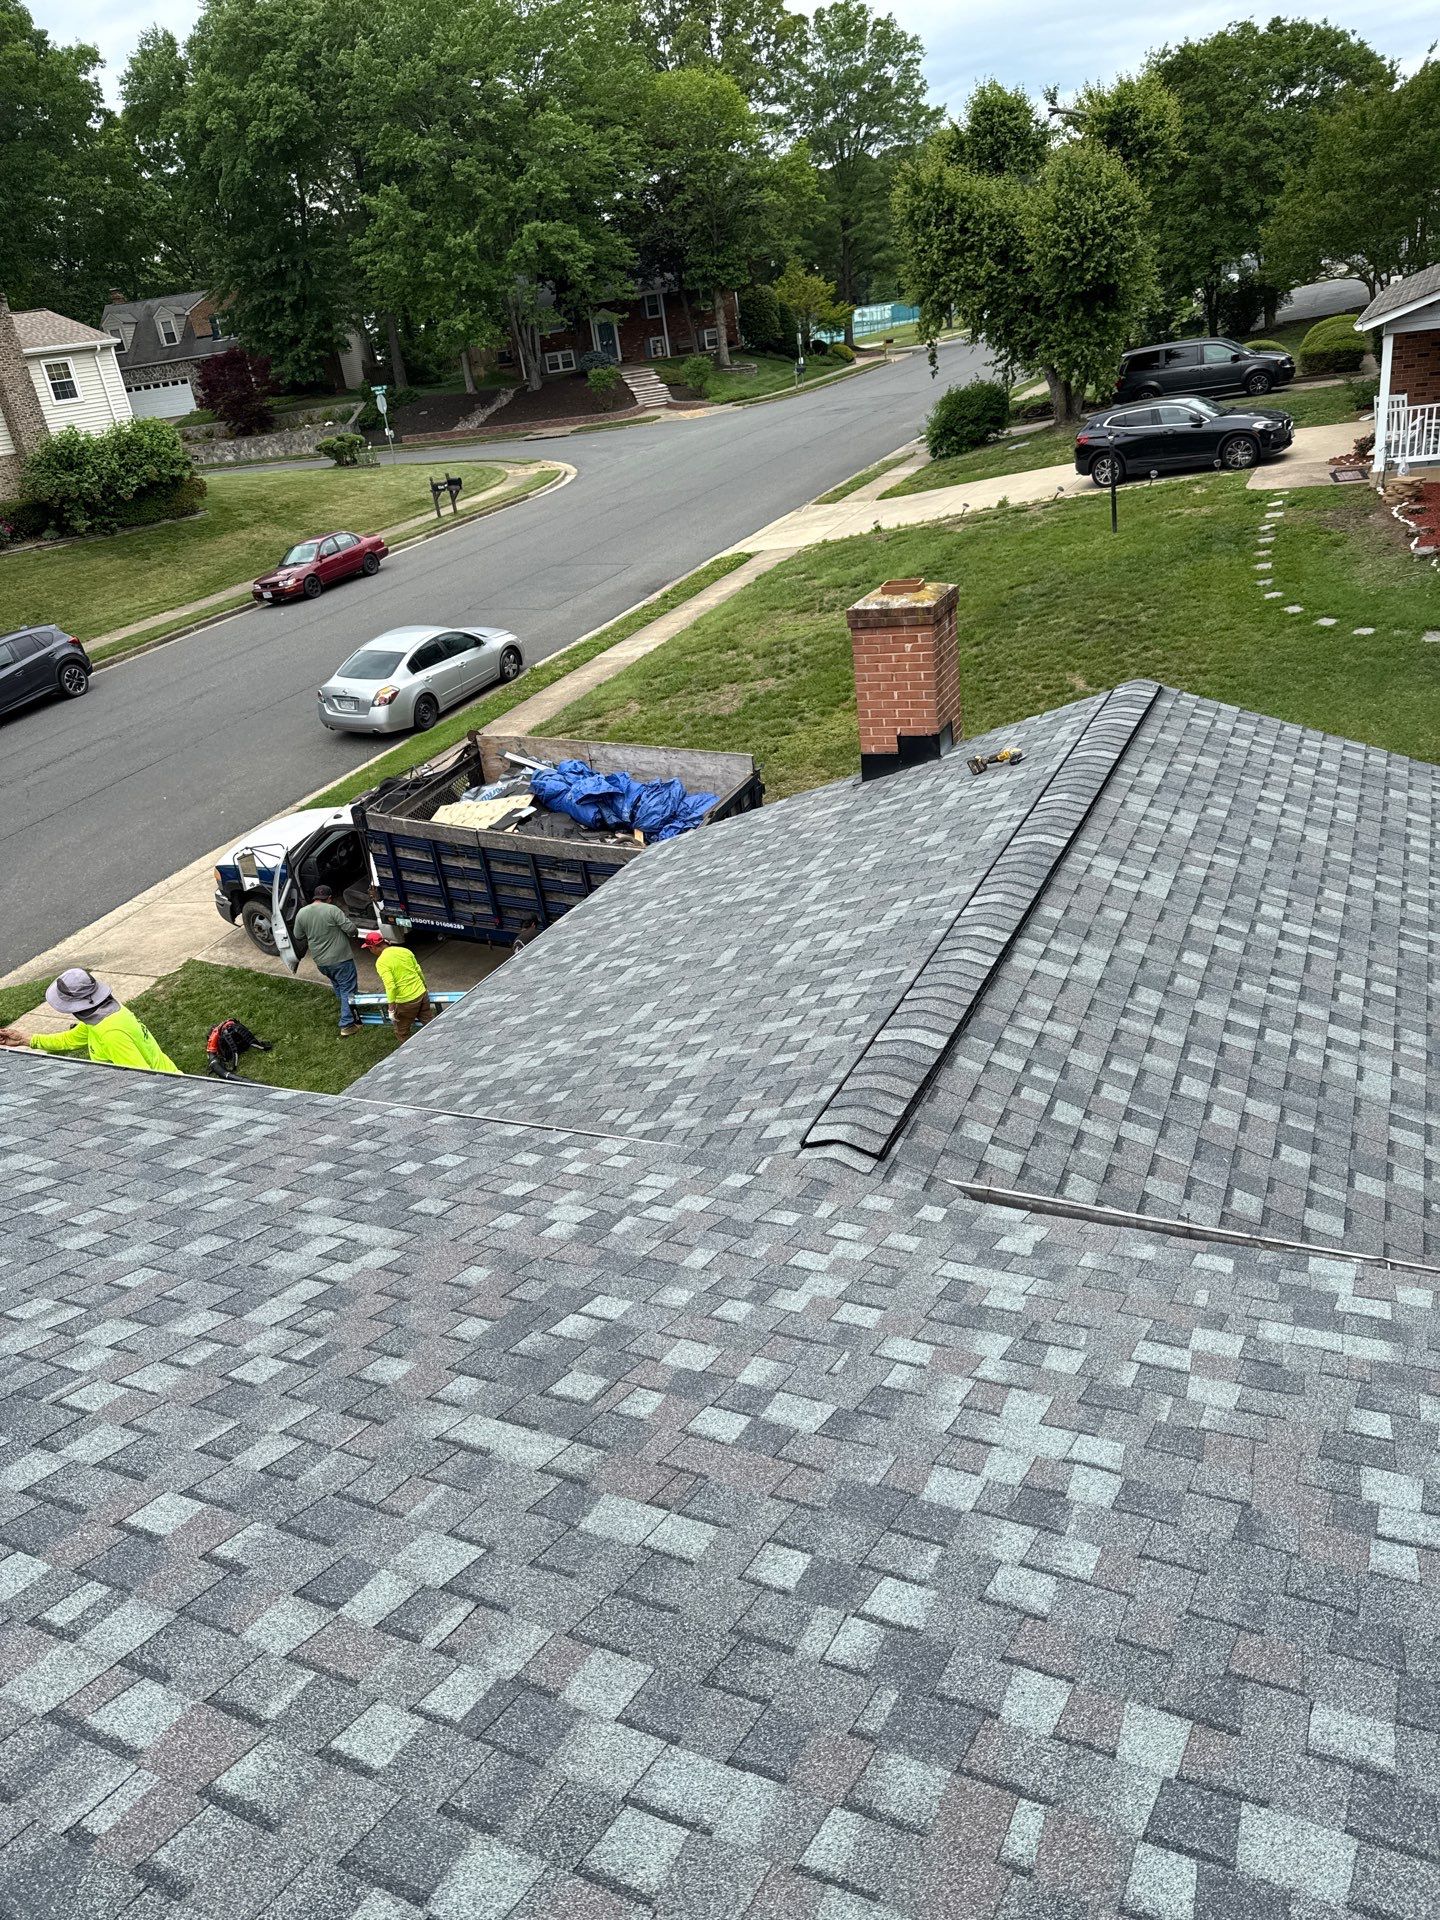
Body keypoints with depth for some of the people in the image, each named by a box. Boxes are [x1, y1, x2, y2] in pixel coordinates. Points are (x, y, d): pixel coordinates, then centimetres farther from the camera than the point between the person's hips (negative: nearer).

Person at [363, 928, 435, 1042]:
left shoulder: (381, 962, -15)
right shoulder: (404, 950, 4)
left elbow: (390, 986, -21)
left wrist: (391, 1008, -14)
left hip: (407, 1001, -6)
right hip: (422, 994, 6)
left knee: (402, 1034, 12)